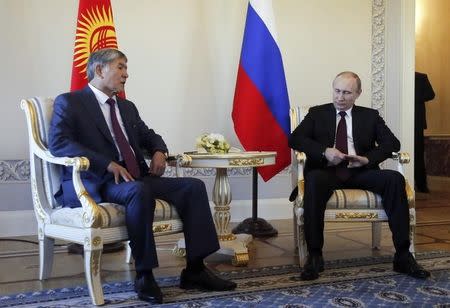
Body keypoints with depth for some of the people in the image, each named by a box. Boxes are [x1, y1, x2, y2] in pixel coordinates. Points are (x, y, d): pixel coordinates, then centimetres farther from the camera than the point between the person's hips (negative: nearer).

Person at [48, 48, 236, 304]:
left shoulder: (127, 107, 23)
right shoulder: (69, 102, 1)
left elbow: (149, 136, 32)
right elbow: (58, 143, -14)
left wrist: (159, 151, 6)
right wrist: (108, 164, -23)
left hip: (137, 178, 7)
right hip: (95, 183, -7)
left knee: (194, 186, -9)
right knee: (139, 191, -37)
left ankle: (195, 269, -9)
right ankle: (144, 274, -23)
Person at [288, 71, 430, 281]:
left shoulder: (370, 116, 19)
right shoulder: (317, 113, 16)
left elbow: (392, 143, 7)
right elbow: (294, 138, 1)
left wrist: (368, 158, -12)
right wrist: (325, 151, -15)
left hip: (360, 172, 2)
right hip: (327, 170, -2)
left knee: (395, 179, -25)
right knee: (313, 181, -36)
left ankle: (403, 255, -21)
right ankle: (314, 256, -30)